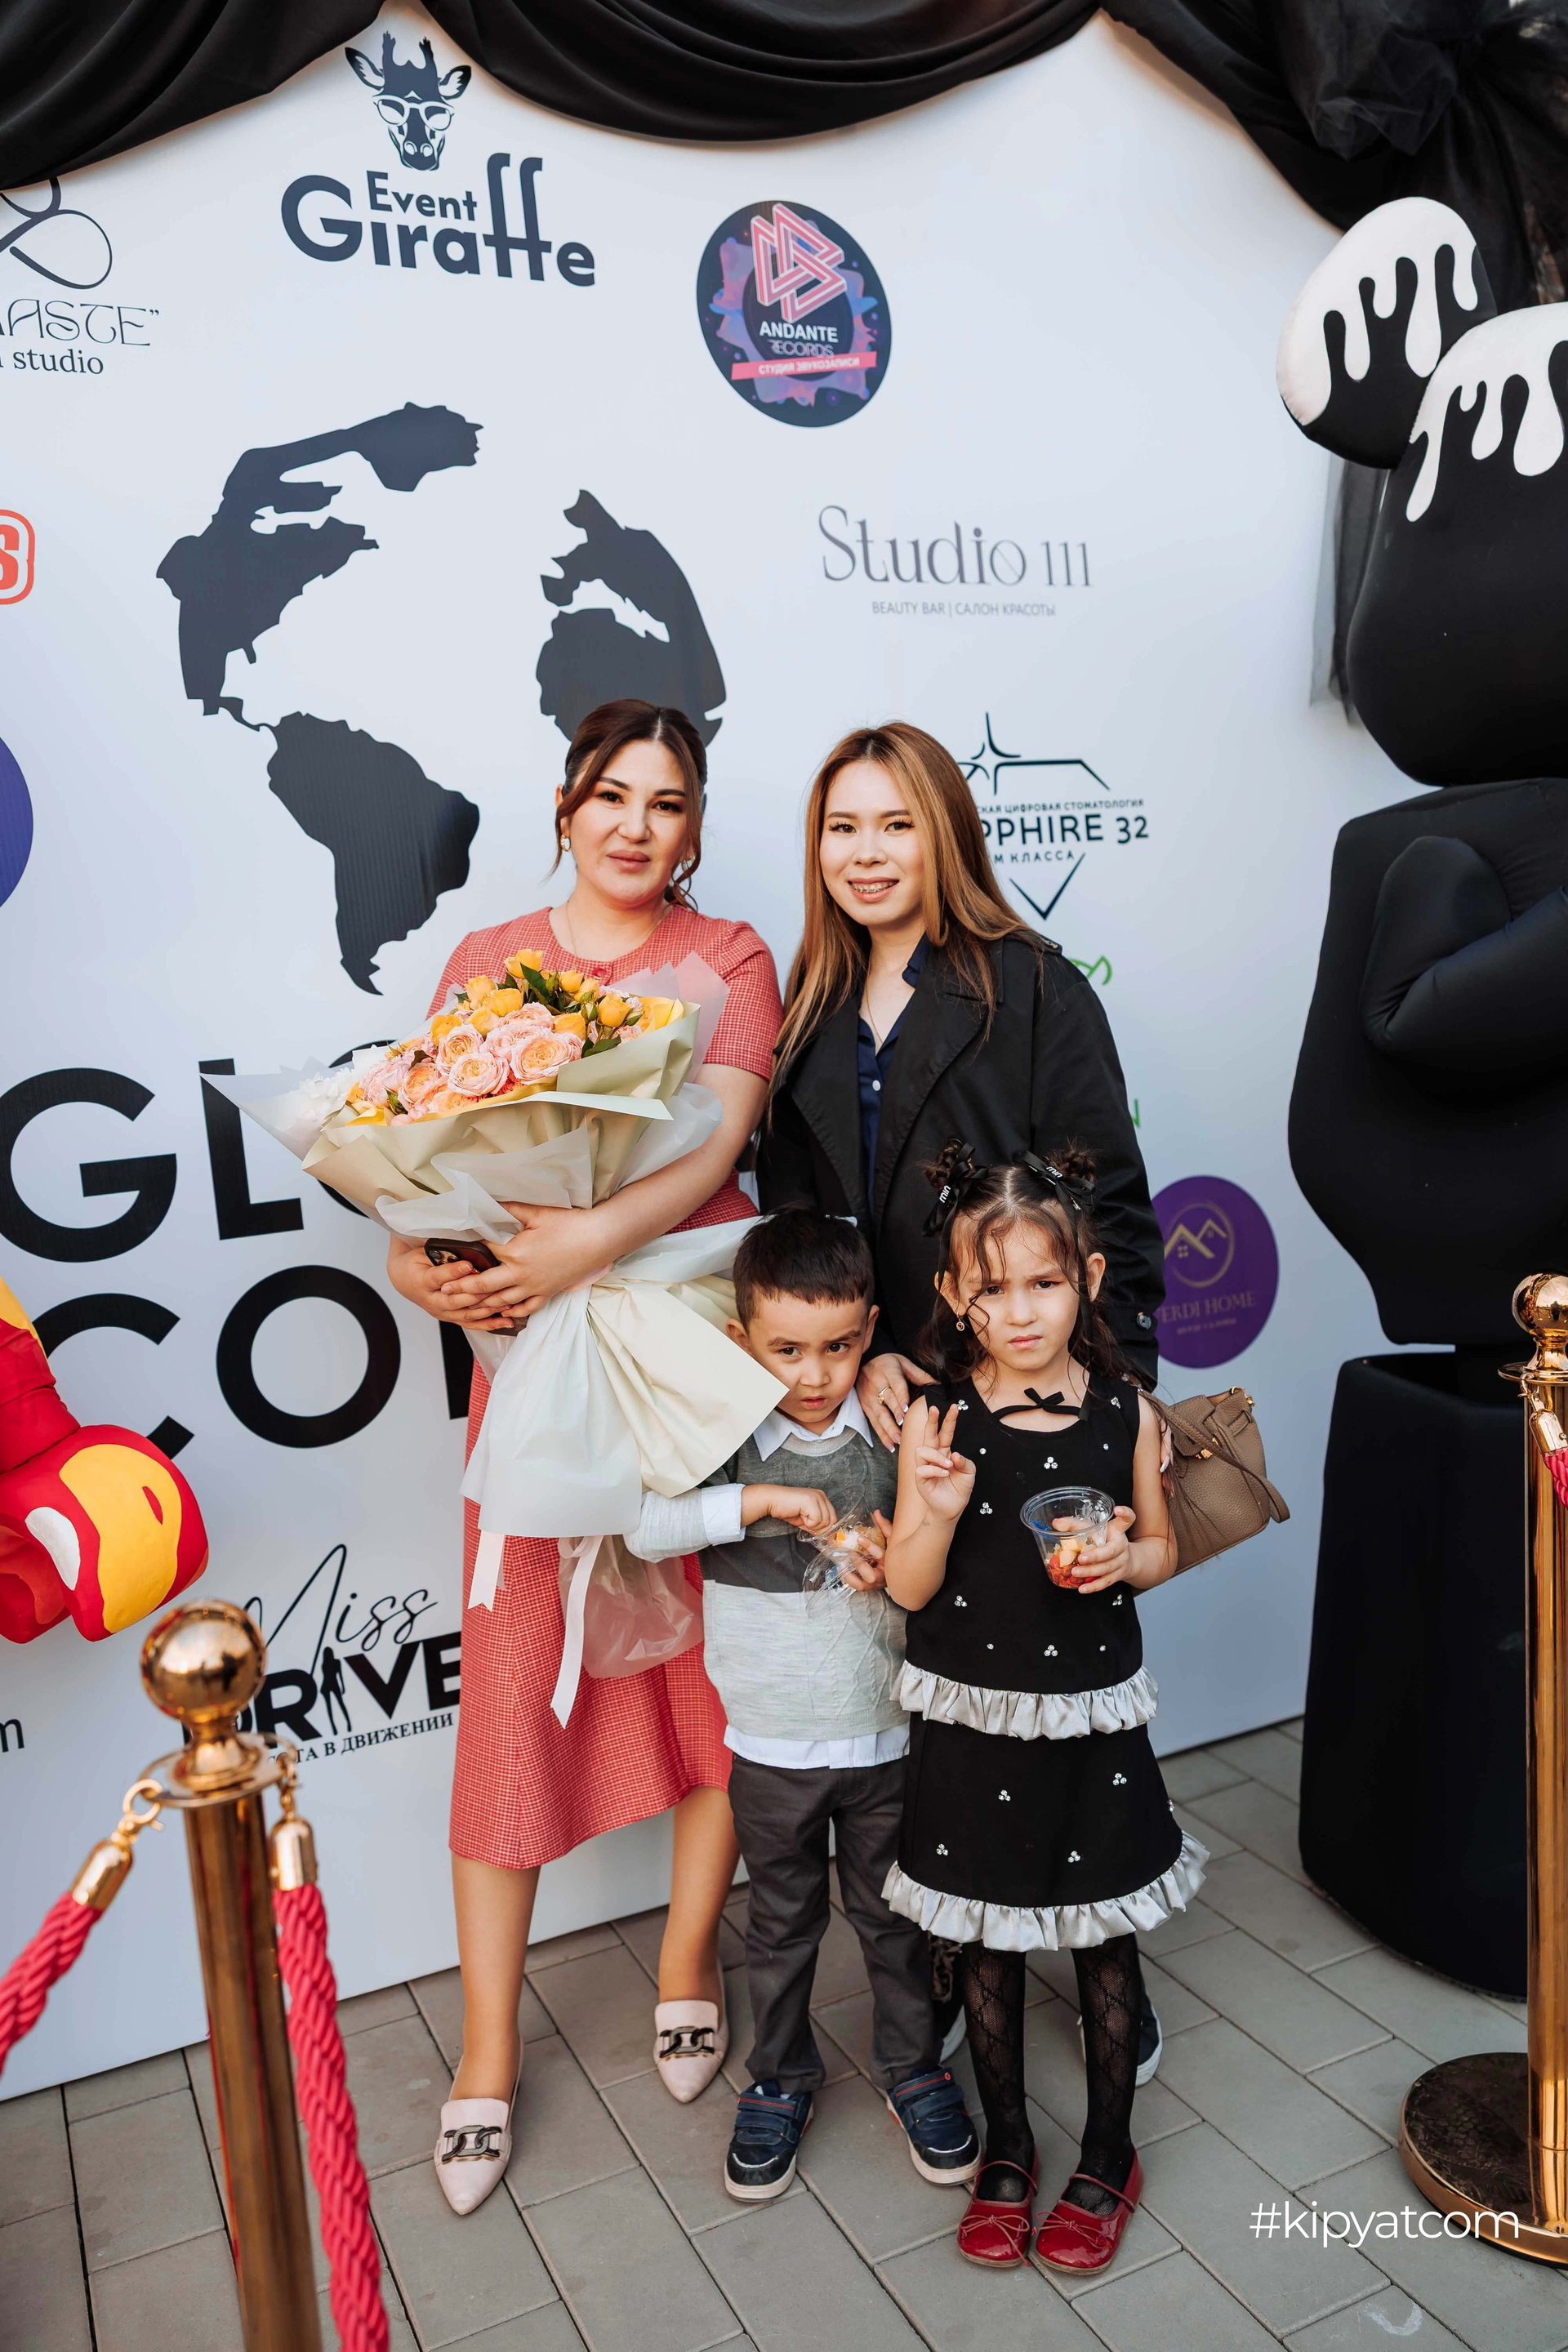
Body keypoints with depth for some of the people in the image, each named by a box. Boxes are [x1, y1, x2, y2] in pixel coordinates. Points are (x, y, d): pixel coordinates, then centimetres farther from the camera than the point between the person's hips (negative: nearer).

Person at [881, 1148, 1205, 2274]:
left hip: (1093, 1721, 1)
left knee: (1106, 1938, 16)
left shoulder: (1126, 1411, -8)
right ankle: (1007, 2150, 39)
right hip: (973, 1723, 0)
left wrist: (1120, 1558, -17)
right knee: (989, 1944, 16)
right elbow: (910, 1588, -8)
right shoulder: (935, 1422, -12)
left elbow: (1162, 1547, 5)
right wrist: (937, 1512, -28)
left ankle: (1109, 2157, 39)